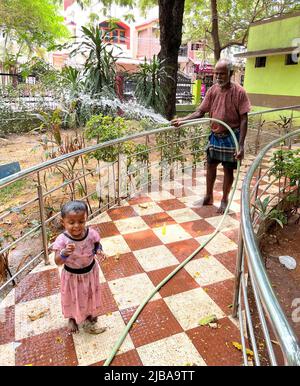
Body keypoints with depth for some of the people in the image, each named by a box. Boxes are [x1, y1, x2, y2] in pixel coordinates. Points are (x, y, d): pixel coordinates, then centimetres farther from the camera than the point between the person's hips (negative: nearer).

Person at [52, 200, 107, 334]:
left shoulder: (91, 234, -22)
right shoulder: (62, 240, -28)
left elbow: (97, 246, -3)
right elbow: (58, 262, -26)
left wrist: (99, 252, -25)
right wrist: (64, 253, -46)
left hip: (90, 272, 2)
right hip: (71, 275, -1)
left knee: (90, 295, 25)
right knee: (72, 298, 23)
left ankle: (89, 315, 55)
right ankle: (72, 318, 54)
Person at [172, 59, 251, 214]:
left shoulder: (239, 92, -14)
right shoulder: (212, 90, -1)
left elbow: (243, 119, -15)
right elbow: (200, 112, 0)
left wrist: (241, 145, -21)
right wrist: (183, 120, -17)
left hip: (231, 136, -5)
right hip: (215, 135, 5)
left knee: (228, 169, 7)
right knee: (210, 166, 13)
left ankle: (224, 200, 26)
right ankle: (208, 197, 31)